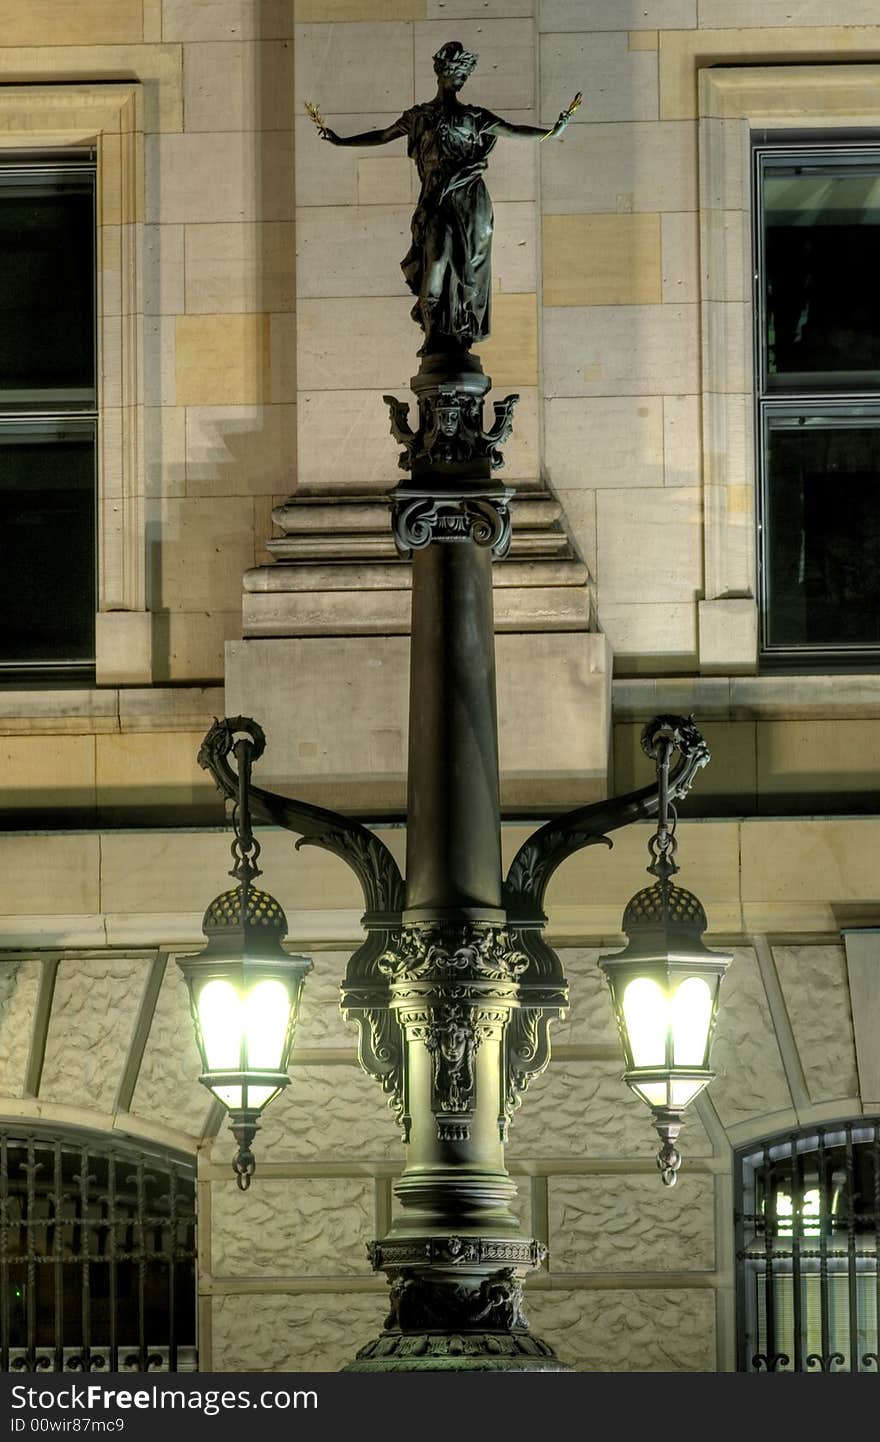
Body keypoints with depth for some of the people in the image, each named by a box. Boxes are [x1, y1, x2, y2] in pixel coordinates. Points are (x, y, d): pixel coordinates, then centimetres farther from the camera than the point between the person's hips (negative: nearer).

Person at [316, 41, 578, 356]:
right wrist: (340, 141, 17)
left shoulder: (474, 117, 8)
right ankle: (436, 340, -9)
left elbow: (512, 131, 6)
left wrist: (551, 132, -6)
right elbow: (383, 136, 18)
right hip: (436, 203, 0)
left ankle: (459, 341, -3)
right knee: (437, 262, -10)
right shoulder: (418, 117, 10)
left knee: (466, 269, -4)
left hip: (469, 204, 0)